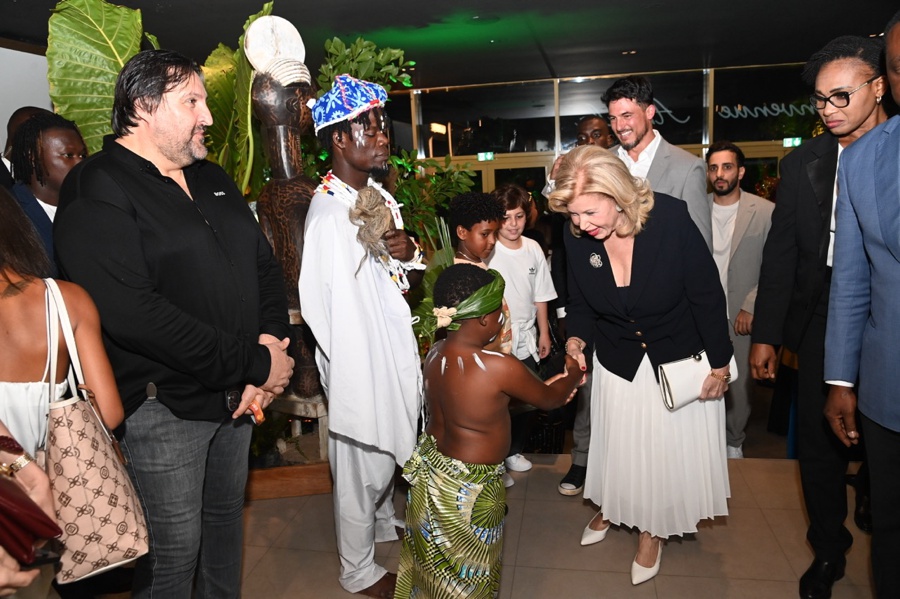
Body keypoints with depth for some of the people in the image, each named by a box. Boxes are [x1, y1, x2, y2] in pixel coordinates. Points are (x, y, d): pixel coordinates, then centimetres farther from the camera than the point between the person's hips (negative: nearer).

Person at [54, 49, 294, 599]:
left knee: (227, 518, 23)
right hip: (165, 406, -7)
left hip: (238, 397, 7)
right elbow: (132, 313, -25)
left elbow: (265, 265, 11)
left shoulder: (213, 181, 12)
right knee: (174, 553, 8)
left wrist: (271, 341, -8)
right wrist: (255, 364, -22)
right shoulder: (97, 191, -13)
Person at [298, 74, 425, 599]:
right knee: (363, 464, 9)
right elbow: (330, 310, -25)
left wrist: (410, 254, -9)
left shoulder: (380, 196, 6)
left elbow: (407, 280, 12)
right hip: (360, 361, -8)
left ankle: (384, 522, 52)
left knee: (389, 450, 26)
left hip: (394, 350, 9)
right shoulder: (329, 211, -24)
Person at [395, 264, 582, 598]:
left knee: (432, 558, 29)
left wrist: (547, 387, 11)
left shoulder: (435, 354, -7)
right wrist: (572, 374, 11)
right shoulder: (499, 367, -29)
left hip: (428, 469, 7)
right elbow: (549, 399, -11)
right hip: (468, 489, -7)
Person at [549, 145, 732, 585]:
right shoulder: (576, 237, -17)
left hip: (678, 360, -2)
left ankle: (654, 530, 38)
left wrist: (719, 365, -11)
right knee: (618, 444, 17)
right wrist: (577, 338, -20)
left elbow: (707, 294, -17)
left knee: (669, 447, 12)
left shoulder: (671, 218, -27)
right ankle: (611, 508, 47)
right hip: (618, 363, 3)